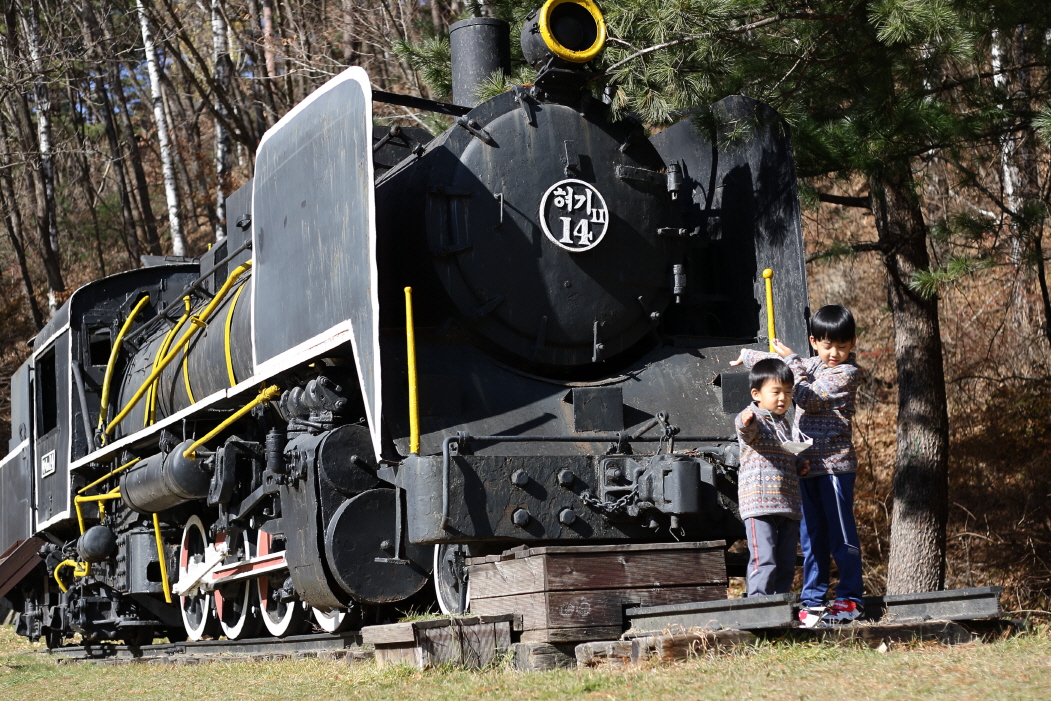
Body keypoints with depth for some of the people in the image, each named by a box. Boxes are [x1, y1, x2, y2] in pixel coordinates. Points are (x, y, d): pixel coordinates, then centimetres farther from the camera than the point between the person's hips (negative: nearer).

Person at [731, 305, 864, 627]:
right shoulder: (810, 366, 14)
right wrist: (748, 355, 34)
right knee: (811, 536, 7)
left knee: (841, 535, -2)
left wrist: (791, 361, -8)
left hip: (835, 464, -7)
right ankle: (812, 601, 10)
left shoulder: (847, 373, -8)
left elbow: (808, 399, -15)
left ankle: (851, 599, 7)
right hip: (807, 464, 7)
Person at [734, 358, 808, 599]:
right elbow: (747, 433, -29)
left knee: (786, 565, 10)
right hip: (760, 503, -8)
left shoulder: (784, 423, 21)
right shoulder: (753, 419, -4)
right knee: (764, 562, -15)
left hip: (788, 505, 8)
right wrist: (746, 423, -52)